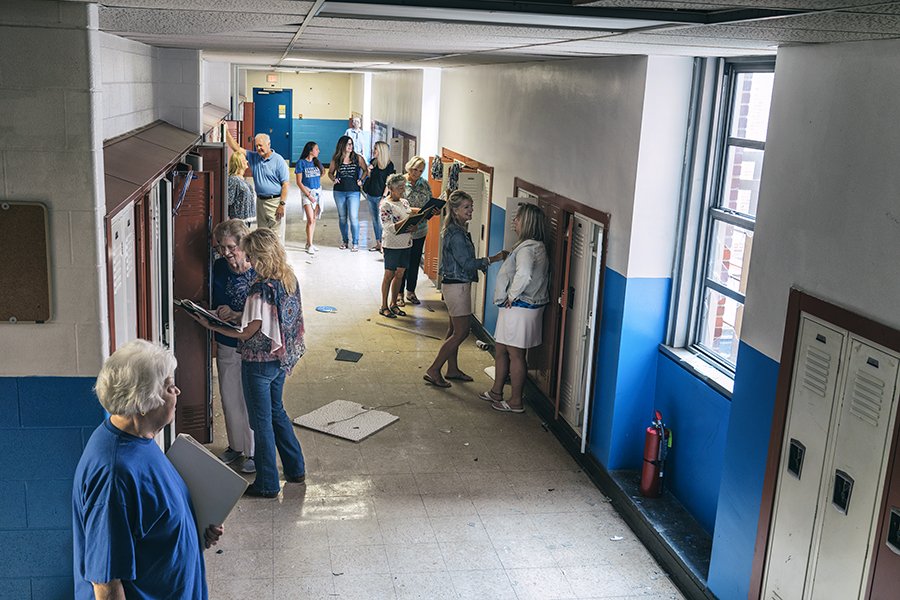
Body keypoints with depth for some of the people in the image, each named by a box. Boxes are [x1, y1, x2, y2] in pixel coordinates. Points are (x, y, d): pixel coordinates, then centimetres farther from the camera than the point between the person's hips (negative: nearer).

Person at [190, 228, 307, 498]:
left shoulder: (261, 289, -26)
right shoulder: (289, 279, 0)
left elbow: (247, 333, -20)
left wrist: (210, 325, -9)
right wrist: (237, 315, 5)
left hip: (260, 362, -8)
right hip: (281, 358, 9)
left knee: (261, 422, 6)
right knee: (276, 411, 25)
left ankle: (267, 484, 19)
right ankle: (296, 469, 35)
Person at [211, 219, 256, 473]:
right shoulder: (220, 267, -1)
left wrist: (234, 314, -26)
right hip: (226, 345, 6)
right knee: (229, 397, 17)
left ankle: (255, 452, 23)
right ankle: (236, 445, 37)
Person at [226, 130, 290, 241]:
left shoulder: (278, 160, -8)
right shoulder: (254, 157, 10)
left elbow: (285, 184, -11)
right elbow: (236, 148, 9)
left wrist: (282, 205, -17)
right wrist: (226, 132, -3)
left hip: (275, 201, -6)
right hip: (260, 201, 6)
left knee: (276, 235, -7)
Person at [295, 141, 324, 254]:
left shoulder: (317, 162, 8)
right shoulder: (301, 163, -7)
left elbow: (322, 173, 24)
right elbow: (299, 182, -8)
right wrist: (308, 195, -12)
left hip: (318, 192, 5)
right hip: (307, 192, -5)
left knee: (314, 219, 8)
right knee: (310, 219, -12)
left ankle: (309, 243, 17)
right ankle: (310, 245, -6)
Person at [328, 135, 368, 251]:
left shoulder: (358, 158, -1)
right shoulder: (336, 160, 3)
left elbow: (365, 170, 11)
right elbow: (330, 172, 15)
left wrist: (361, 180, -3)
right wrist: (334, 179, -4)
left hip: (353, 191, -2)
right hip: (339, 191, 2)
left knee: (354, 218, -9)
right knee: (342, 217, 10)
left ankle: (355, 243, -2)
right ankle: (345, 241, 23)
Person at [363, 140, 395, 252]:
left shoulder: (389, 165, -10)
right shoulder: (373, 162, 7)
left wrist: (384, 197, -14)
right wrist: (369, 170, -3)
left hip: (380, 196, -6)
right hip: (370, 195, 6)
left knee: (381, 220, -5)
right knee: (374, 220, 11)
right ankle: (378, 243, 20)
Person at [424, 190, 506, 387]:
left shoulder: (458, 230, 11)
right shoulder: (456, 234, -21)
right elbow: (466, 263, -23)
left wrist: (483, 263, 12)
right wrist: (492, 259, -19)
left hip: (456, 284, 10)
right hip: (457, 285, -10)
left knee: (455, 330, 17)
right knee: (461, 332, -4)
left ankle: (452, 369, 28)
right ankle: (433, 371, 1)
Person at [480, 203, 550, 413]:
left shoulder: (527, 248, -21)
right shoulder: (536, 246, 12)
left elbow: (524, 275, -39)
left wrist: (512, 296, -24)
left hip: (519, 308, -10)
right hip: (515, 308, 10)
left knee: (515, 354, 1)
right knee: (500, 350, 19)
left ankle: (516, 402, 12)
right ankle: (496, 391, 33)